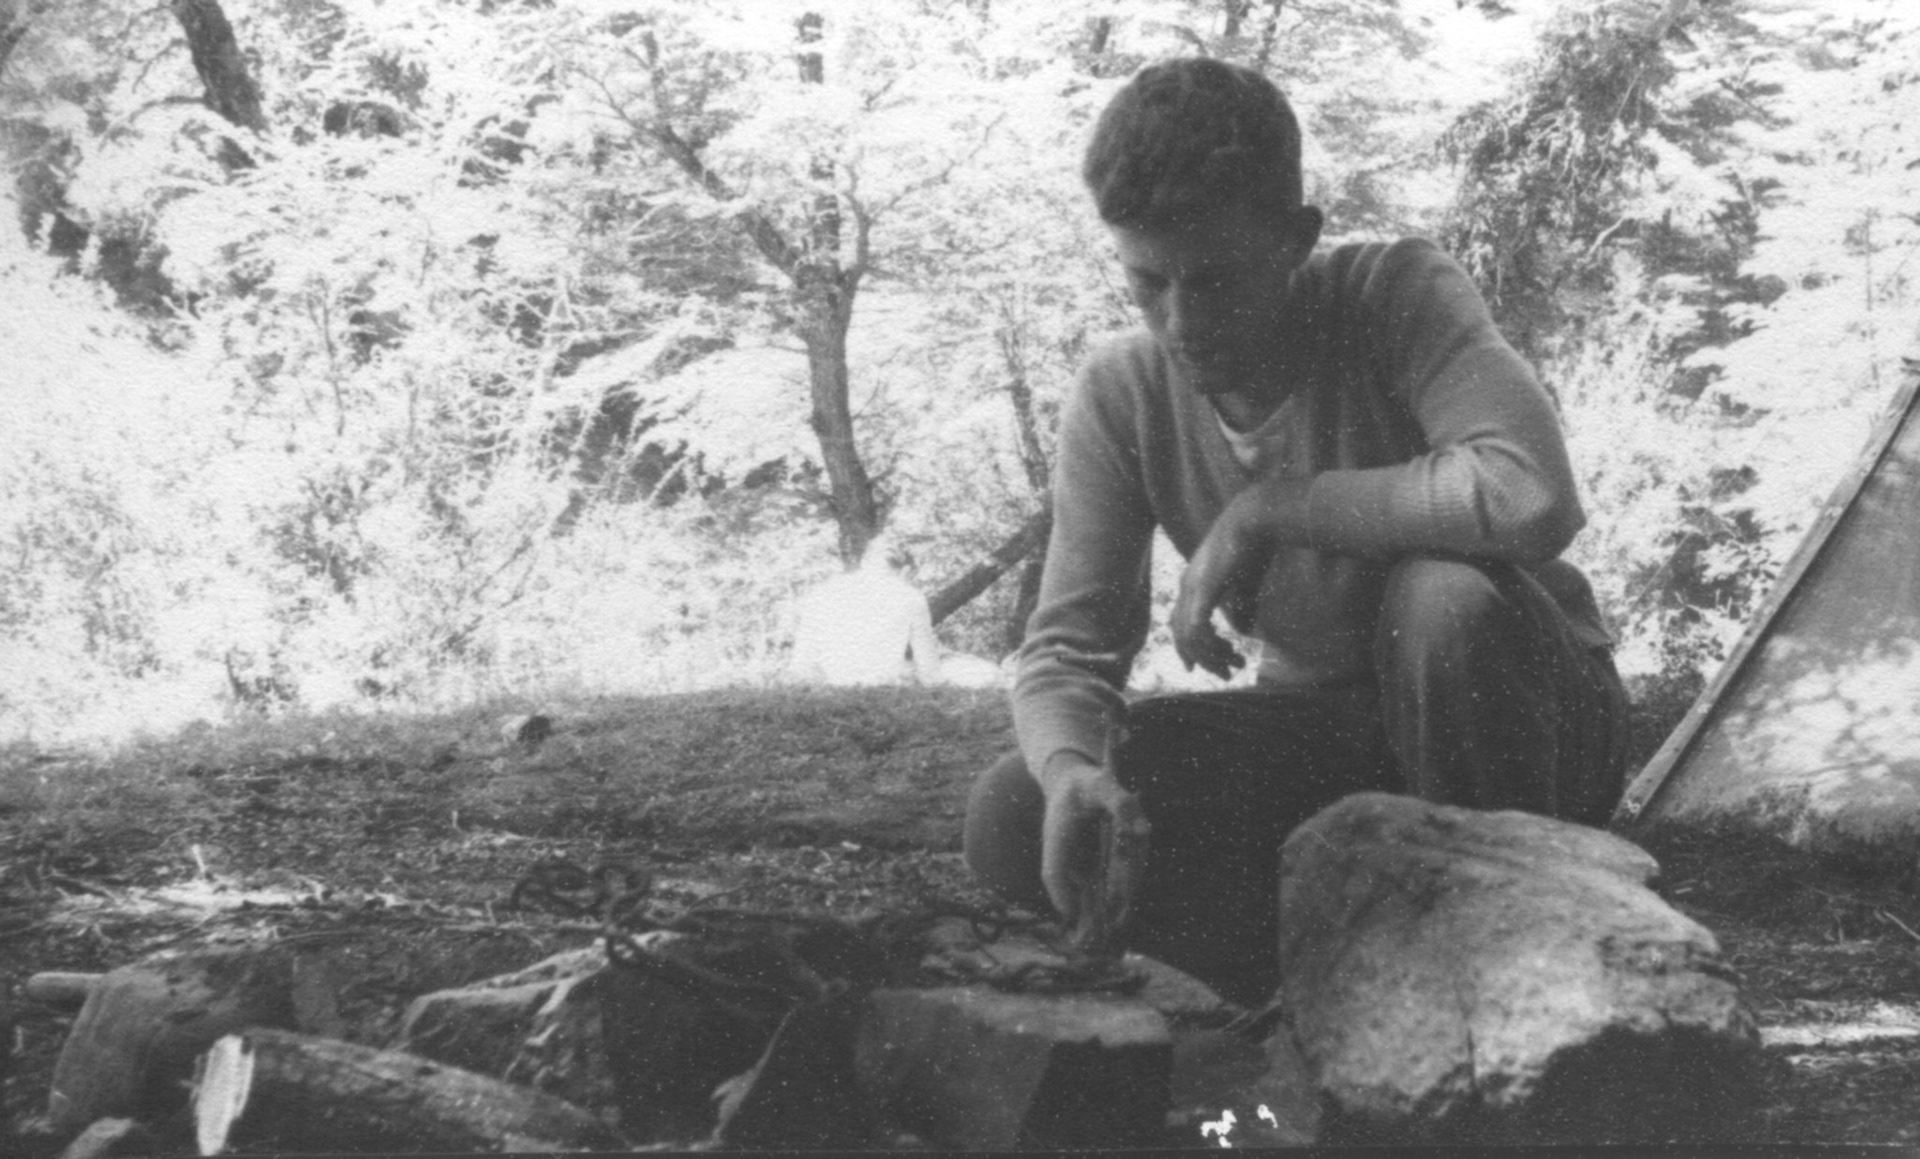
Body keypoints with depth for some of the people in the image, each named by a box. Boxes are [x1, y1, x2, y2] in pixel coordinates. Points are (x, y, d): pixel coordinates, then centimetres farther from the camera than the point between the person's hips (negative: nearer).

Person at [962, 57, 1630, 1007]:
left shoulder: (1396, 296, -22)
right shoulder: (1119, 398, -10)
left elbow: (1534, 498, -39)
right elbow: (1066, 651, -12)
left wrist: (1269, 509, -32)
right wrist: (1072, 771, -37)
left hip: (1535, 715, -4)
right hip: (1325, 726, 4)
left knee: (1447, 598, -39)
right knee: (1011, 824, -16)